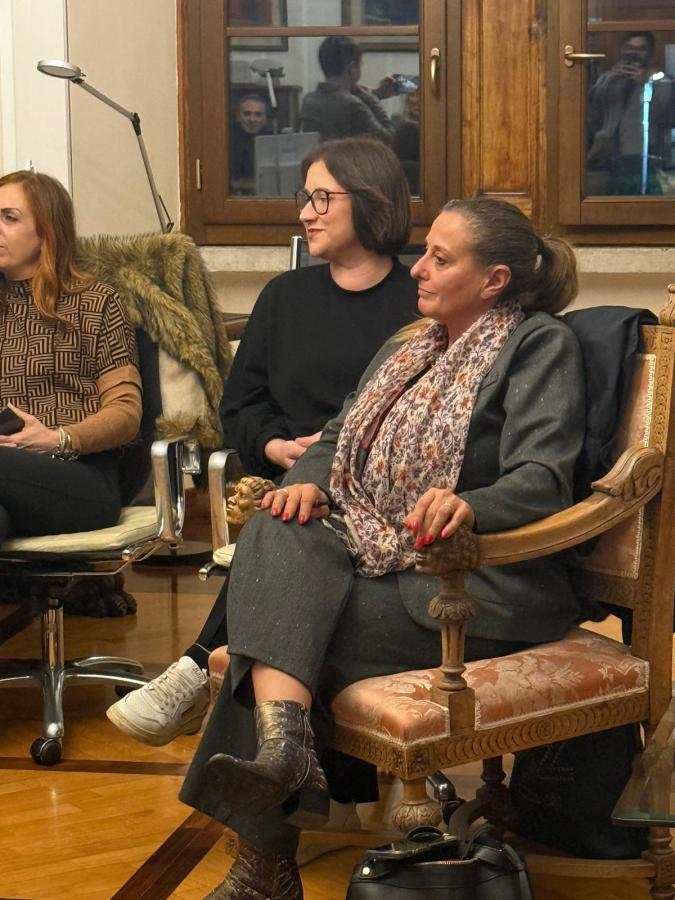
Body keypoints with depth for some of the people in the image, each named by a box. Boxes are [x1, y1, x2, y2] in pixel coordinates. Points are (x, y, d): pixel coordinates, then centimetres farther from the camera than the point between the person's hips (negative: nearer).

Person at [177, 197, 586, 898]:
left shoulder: (540, 344, 0)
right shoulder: (408, 347, 25)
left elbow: (543, 479, -13)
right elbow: (338, 439, 23)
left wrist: (468, 505, -36)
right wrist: (307, 482, -3)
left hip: (479, 581, -6)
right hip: (374, 552, 7)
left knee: (293, 620, -27)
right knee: (276, 538, -27)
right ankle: (280, 742, -46)